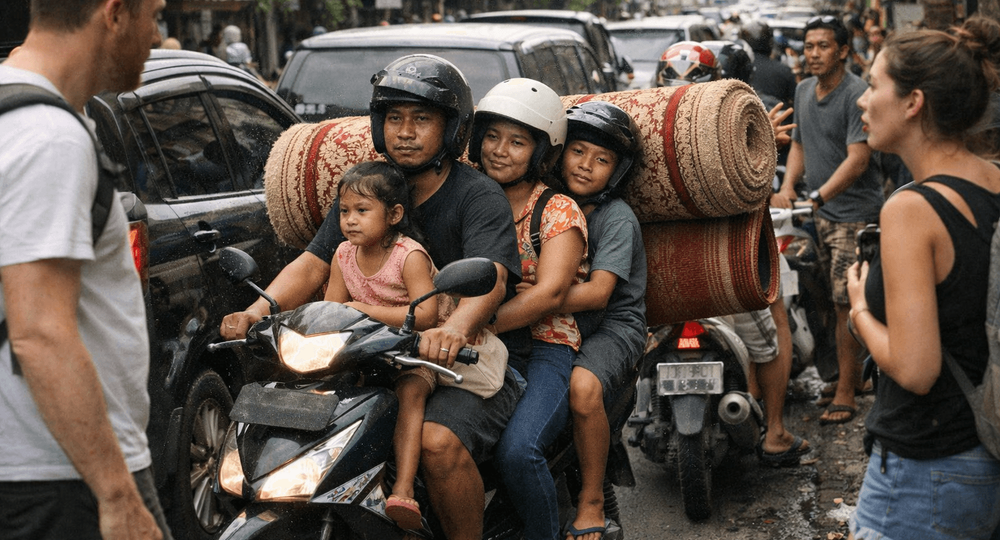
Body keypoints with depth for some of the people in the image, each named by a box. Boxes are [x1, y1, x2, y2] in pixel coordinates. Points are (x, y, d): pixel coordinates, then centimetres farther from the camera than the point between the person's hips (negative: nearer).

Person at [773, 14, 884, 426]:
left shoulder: (857, 94, -14)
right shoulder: (803, 90, 12)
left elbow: (858, 160, -21)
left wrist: (816, 197, -28)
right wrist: (788, 187, 2)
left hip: (855, 213, -8)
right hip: (822, 212, 8)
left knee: (846, 303, -9)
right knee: (836, 298, 15)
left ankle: (844, 395, -4)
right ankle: (854, 373, 29)